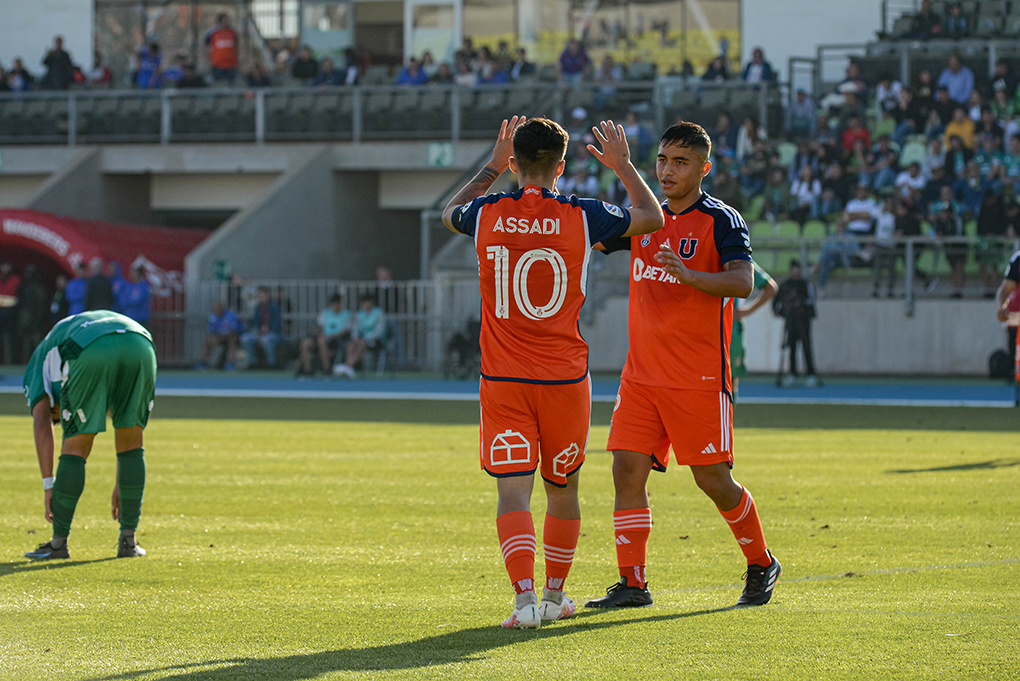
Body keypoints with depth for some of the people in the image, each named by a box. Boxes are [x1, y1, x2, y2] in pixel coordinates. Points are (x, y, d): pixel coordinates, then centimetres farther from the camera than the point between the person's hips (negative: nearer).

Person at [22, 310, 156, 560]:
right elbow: (126, 430, 44)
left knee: (75, 446, 11)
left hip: (90, 352, -4)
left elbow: (42, 425, 16)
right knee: (132, 445, 19)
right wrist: (120, 485, 46)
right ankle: (128, 540, 20)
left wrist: (49, 485, 13)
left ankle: (59, 542, 16)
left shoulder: (41, 361, 34)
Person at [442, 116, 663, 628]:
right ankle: (554, 594, 29)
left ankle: (525, 598, -21)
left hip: (502, 380, 0)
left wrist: (492, 166, 31)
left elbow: (450, 214, 25)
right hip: (564, 377, 0)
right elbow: (652, 218, 12)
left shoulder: (487, 215, -2)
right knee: (562, 489, 17)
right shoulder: (581, 217, -6)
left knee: (513, 492, -4)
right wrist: (623, 165, 24)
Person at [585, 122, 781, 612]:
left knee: (712, 478, -1)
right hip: (641, 371, 6)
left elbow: (743, 282, -20)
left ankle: (761, 565, 20)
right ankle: (632, 582, -2)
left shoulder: (721, 221, -7)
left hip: (699, 378, -6)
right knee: (627, 467, -5)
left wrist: (687, 274, -36)